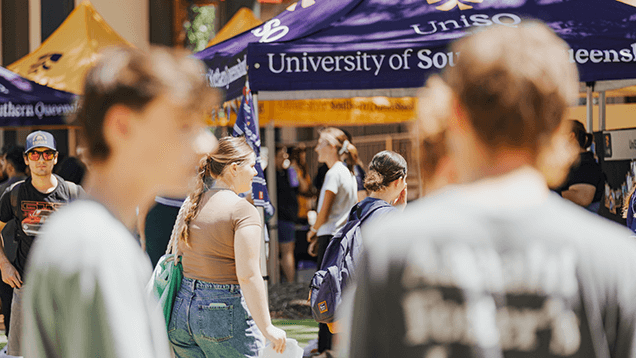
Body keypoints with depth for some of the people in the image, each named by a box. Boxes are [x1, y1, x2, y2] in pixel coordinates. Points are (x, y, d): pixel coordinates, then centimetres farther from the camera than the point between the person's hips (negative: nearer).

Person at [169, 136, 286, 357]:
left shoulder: (191, 205, 10)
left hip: (182, 307, 7)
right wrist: (267, 328, -16)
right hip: (224, 313, -7)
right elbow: (248, 275, -19)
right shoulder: (244, 211, -12)